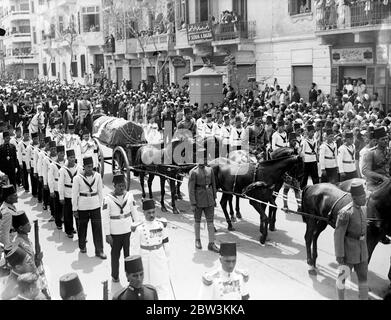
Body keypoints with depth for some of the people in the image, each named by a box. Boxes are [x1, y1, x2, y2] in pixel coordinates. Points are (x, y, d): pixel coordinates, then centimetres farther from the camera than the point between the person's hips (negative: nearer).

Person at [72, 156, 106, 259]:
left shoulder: (97, 176, -2)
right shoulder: (78, 178, -11)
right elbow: (74, 194, -6)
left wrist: (100, 204, 10)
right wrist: (75, 209, -4)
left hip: (95, 206, 2)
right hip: (82, 207, -2)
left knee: (98, 228, 1)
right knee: (82, 227, 13)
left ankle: (99, 251, 9)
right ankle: (82, 246, 36)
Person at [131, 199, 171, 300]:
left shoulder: (161, 223, -5)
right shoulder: (138, 227, -17)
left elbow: (165, 241, 6)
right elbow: (135, 247, -9)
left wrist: (167, 257, 10)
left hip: (160, 256, 3)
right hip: (146, 258, -3)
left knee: (163, 282, 6)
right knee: (148, 282, 15)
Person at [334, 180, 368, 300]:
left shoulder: (362, 208, -1)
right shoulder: (345, 213, -25)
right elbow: (338, 235, -21)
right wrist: (339, 256, -18)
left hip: (362, 251, 7)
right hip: (348, 251, -6)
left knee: (363, 277, 13)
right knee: (343, 275, 14)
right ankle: (341, 298, 35)